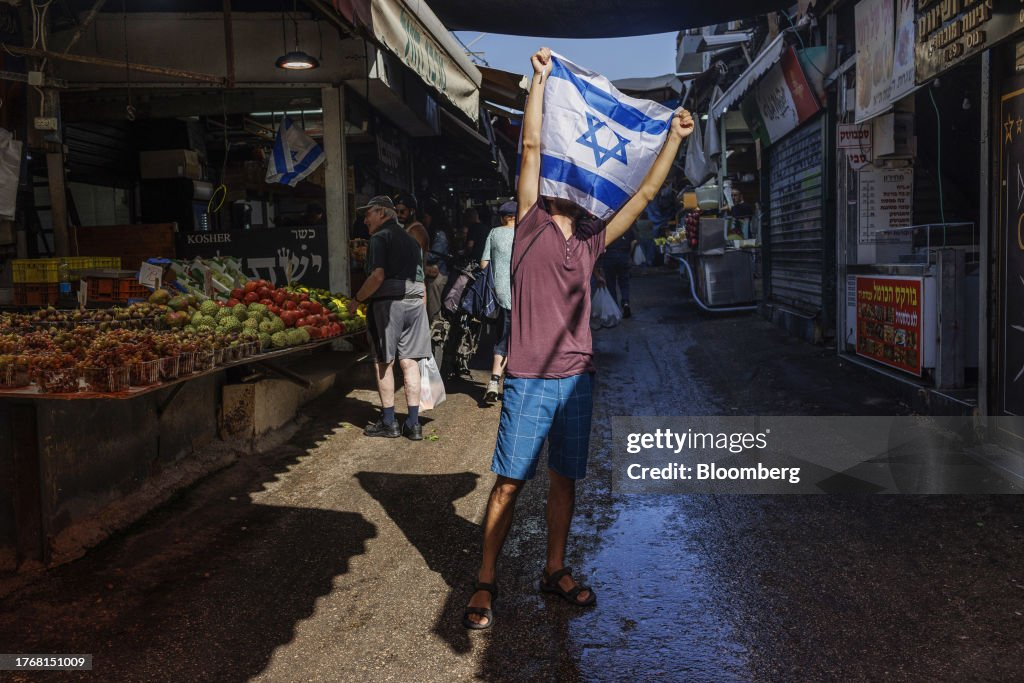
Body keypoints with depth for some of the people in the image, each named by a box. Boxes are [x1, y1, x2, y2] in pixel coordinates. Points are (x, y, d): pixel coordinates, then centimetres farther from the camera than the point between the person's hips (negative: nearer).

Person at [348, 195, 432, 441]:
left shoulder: (380, 237, -4)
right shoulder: (411, 240, 19)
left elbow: (378, 275, -16)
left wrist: (357, 299, -7)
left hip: (387, 303, -6)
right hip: (415, 303, 6)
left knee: (384, 363, 3)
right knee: (409, 362, 6)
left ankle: (388, 423, 8)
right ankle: (413, 424, 7)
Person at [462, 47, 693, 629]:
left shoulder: (592, 238, 11)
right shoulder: (531, 223, 2)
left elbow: (645, 194, 11)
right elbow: (532, 148, -4)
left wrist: (675, 139, 8)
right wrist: (540, 79, -5)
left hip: (577, 378, 4)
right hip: (529, 379, -4)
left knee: (564, 478, 13)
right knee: (509, 482, 1)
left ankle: (556, 569, 27)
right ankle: (486, 582, 11)